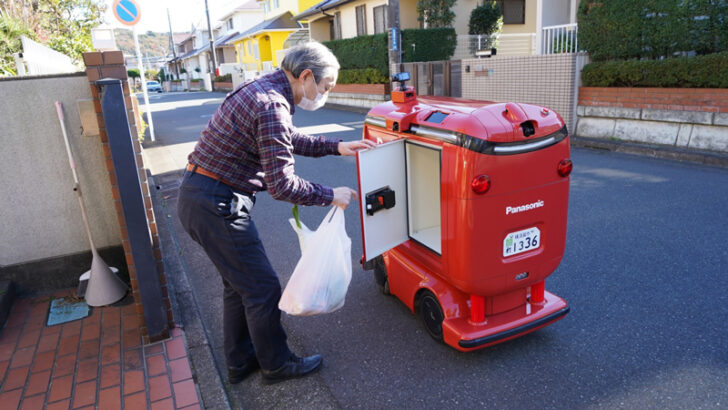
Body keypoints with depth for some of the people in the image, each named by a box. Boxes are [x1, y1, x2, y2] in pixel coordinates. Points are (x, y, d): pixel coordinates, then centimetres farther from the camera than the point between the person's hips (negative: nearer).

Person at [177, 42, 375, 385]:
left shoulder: (262, 89, 10)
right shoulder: (273, 106, -22)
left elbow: (288, 139, 25)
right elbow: (281, 185, -23)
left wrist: (335, 147, 18)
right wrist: (330, 196, -10)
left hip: (196, 195, 10)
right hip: (216, 205, -10)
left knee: (238, 283, 21)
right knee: (262, 287, 4)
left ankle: (240, 361, 37)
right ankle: (277, 365, 25)